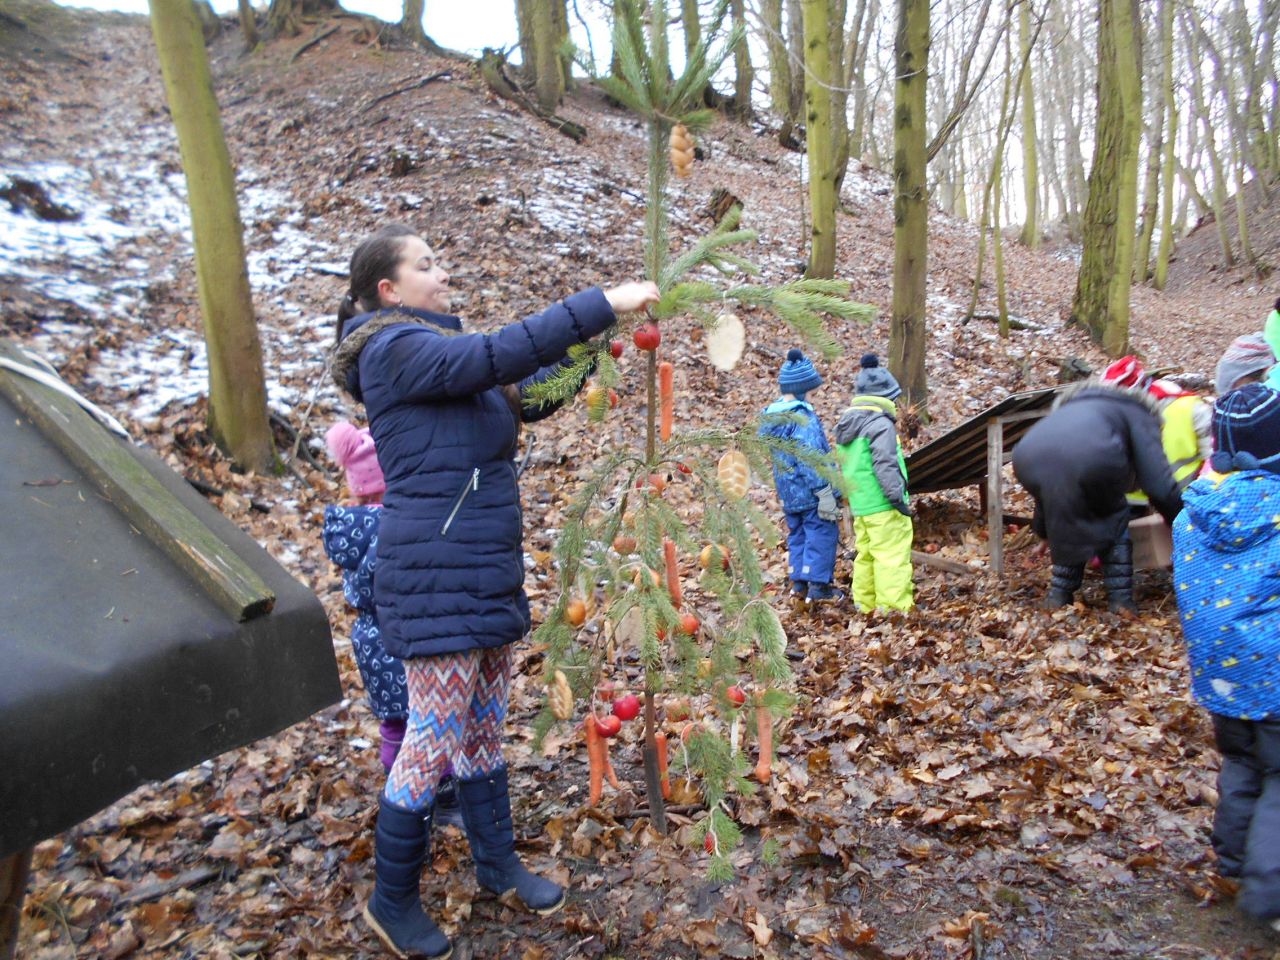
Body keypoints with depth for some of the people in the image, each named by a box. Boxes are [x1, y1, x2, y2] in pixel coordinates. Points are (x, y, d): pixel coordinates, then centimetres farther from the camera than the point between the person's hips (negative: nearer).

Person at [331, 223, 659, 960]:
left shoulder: (440, 352, 16)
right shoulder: (395, 349, -11)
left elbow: (528, 397, 15)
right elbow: (498, 355, -24)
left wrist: (587, 343, 2)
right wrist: (599, 305, -22)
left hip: (488, 572, 9)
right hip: (438, 578, -9)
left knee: (485, 726, 18)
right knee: (435, 740, 2)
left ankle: (498, 863, 35)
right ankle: (393, 900, 21)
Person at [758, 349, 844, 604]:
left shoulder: (771, 415, 7)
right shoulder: (802, 416, -20)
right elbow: (810, 459, -23)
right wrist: (825, 492, -20)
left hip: (788, 493, 8)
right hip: (810, 492, -8)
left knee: (797, 535, 16)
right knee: (821, 535, 1)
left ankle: (798, 583, 20)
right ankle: (818, 585, 3)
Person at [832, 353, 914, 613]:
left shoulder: (845, 426, 15)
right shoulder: (880, 423, -12)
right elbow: (886, 464, -19)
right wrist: (897, 497, -16)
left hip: (859, 506, 9)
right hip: (883, 506, -9)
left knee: (865, 556, 14)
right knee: (892, 558, -6)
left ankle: (865, 606, 19)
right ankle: (894, 608, -5)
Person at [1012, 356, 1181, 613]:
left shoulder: (1072, 402, 43)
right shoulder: (1136, 411, 30)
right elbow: (1157, 480, 19)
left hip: (1029, 456, 5)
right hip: (1089, 457, -4)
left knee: (1064, 521, 32)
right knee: (1112, 518, 26)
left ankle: (1059, 594, 28)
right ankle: (1120, 598, 24)